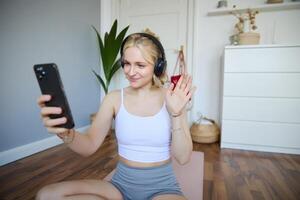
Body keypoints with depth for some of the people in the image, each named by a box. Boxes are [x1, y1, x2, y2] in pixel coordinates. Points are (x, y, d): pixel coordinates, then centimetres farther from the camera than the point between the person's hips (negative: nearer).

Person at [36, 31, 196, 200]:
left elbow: (183, 158, -10)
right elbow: (89, 146, -9)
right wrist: (66, 133, -29)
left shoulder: (171, 98, -8)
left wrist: (175, 115, -23)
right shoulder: (114, 98, -2)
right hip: (121, 184, 4)